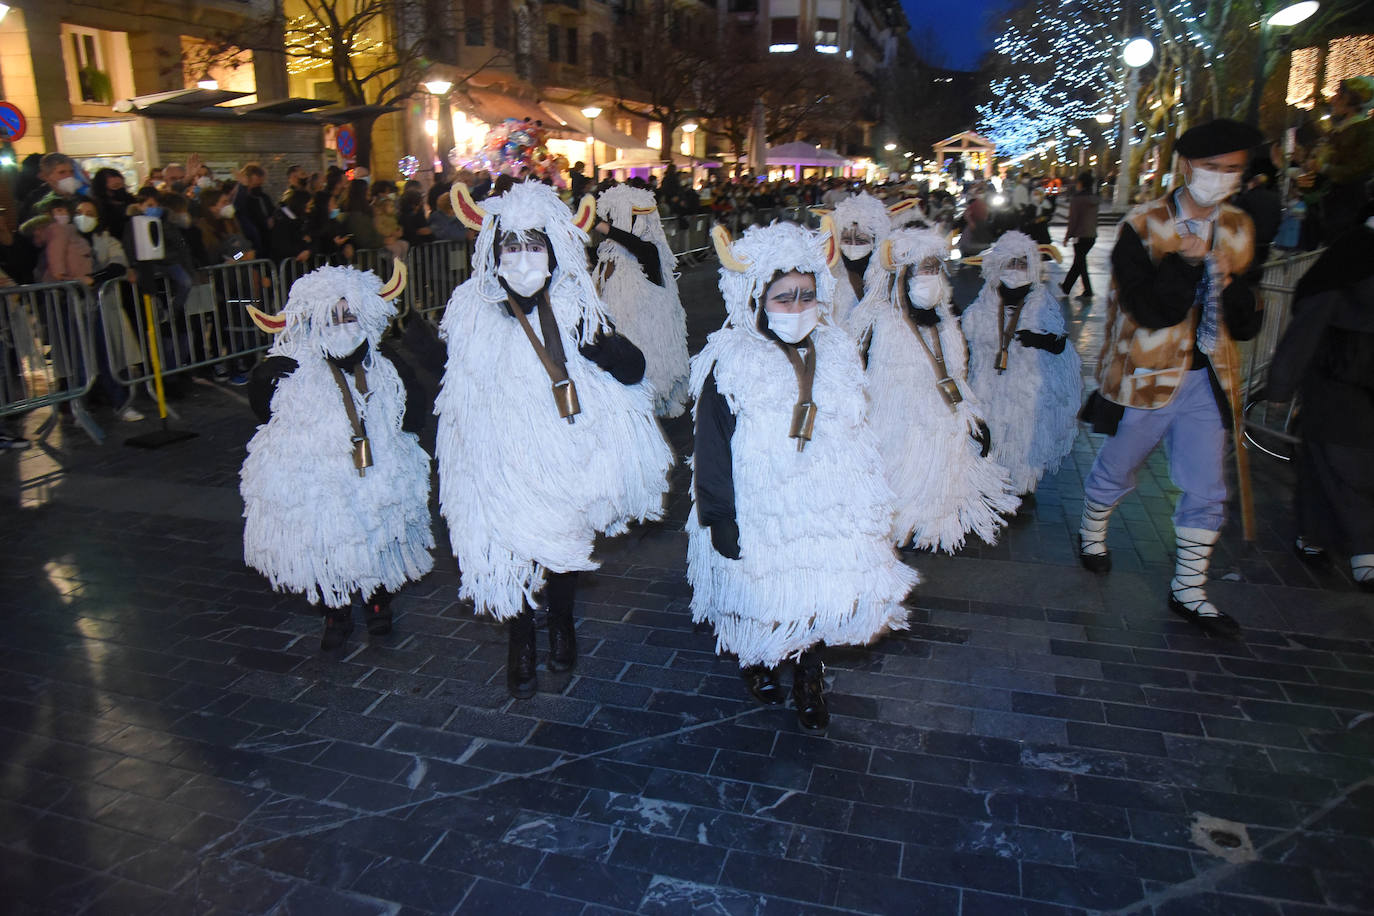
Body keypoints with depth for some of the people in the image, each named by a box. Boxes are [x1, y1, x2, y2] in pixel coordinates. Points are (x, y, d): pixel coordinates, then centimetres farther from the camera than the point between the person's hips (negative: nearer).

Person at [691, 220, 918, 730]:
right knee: (764, 600, 11)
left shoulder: (836, 354, 4)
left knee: (821, 598, 9)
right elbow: (712, 455, -11)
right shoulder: (730, 365, -12)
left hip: (828, 517, 4)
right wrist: (723, 526, -12)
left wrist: (866, 511, 14)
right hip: (759, 520, -3)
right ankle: (758, 665, 41)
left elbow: (855, 440, 13)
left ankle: (810, 677, 33)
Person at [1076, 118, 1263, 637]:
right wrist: (1187, 260, -24)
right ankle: (1092, 532, 43)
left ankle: (1188, 590, 20)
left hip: (1206, 378, 5)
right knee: (1116, 472, 14)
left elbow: (1245, 324, 8)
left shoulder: (1238, 230, 7)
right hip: (1147, 376, -5)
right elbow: (1152, 312, -20)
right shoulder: (1143, 227, -11)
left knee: (1206, 492, 6)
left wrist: (1231, 284, -10)